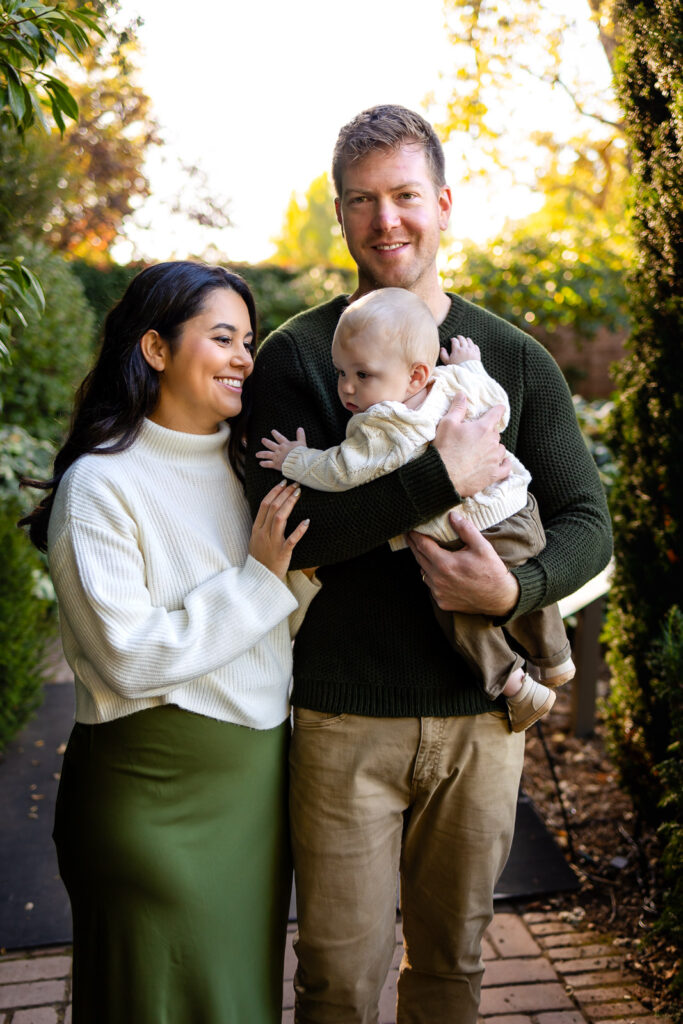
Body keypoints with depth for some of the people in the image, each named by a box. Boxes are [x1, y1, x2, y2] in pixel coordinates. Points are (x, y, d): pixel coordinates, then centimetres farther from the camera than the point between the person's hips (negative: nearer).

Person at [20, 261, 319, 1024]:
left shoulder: (246, 466, 7)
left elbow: (280, 623, 10)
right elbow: (130, 658, -21)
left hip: (256, 776, 7)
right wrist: (256, 579, -19)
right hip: (156, 792, -6)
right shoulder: (102, 485, -14)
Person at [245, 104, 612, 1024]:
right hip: (344, 715, -2)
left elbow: (587, 523, 3)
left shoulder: (514, 359, 5)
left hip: (480, 713, 3)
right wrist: (444, 478, -23)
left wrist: (516, 591, -17)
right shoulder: (295, 355, -2)